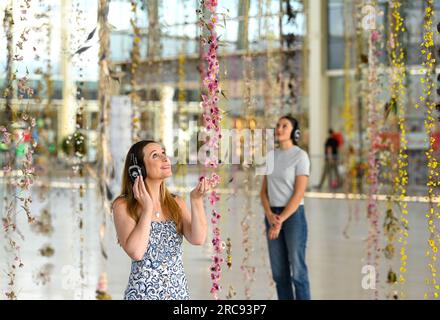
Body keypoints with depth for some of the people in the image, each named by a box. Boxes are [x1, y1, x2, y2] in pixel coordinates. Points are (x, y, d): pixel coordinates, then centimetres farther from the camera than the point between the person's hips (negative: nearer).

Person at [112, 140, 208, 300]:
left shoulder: (176, 203, 5)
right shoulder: (123, 205, -8)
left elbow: (198, 238, -9)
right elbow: (135, 252, -20)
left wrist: (196, 200, -18)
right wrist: (147, 208, -18)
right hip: (143, 293, -4)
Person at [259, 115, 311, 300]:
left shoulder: (300, 156, -9)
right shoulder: (271, 156, 10)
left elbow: (299, 193, -15)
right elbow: (264, 191, 8)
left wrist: (281, 220, -18)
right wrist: (270, 215, -11)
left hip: (293, 215, -6)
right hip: (273, 216, 6)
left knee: (297, 271, -5)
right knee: (279, 271, 7)